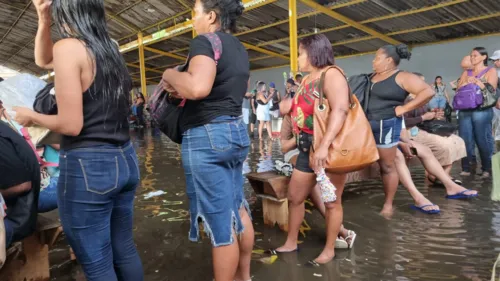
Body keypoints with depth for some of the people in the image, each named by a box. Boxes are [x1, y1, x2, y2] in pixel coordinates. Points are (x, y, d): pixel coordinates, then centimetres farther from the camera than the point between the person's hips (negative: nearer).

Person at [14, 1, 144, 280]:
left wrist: (31, 116, 2)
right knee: (124, 248, 20)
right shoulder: (110, 48, 12)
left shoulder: (69, 47, -11)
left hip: (88, 166, -8)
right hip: (125, 160, 8)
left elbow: (71, 125, -15)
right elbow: (45, 60, 24)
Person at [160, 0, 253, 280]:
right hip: (237, 131, 9)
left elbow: (198, 88, -30)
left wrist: (171, 75, -9)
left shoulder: (205, 41, -11)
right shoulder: (240, 48, 15)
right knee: (238, 210, 18)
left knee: (220, 220, 0)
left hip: (208, 136, -9)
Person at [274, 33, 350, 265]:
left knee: (331, 201, 4)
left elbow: (340, 110, -27)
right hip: (308, 148, 9)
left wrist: (324, 146, -36)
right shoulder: (307, 79, 15)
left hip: (330, 147, -9)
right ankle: (291, 243, 28)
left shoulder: (331, 75, -12)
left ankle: (329, 250, 20)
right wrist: (290, 107, 2)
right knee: (294, 197, 13)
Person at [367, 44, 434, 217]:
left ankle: (388, 204, 16)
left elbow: (428, 91, -16)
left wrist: (404, 108, -17)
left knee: (387, 166, 3)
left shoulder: (402, 77, -8)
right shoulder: (373, 76, 13)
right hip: (366, 124, 7)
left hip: (386, 125, -7)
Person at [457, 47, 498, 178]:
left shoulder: (491, 71, 8)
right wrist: (467, 82, -6)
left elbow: (491, 90, -4)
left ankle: (487, 169, 7)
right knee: (465, 140, -1)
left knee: (483, 140, -3)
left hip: (482, 111, -4)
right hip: (465, 110, 4)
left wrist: (476, 81, -6)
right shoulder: (466, 73, 19)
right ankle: (466, 168, 4)